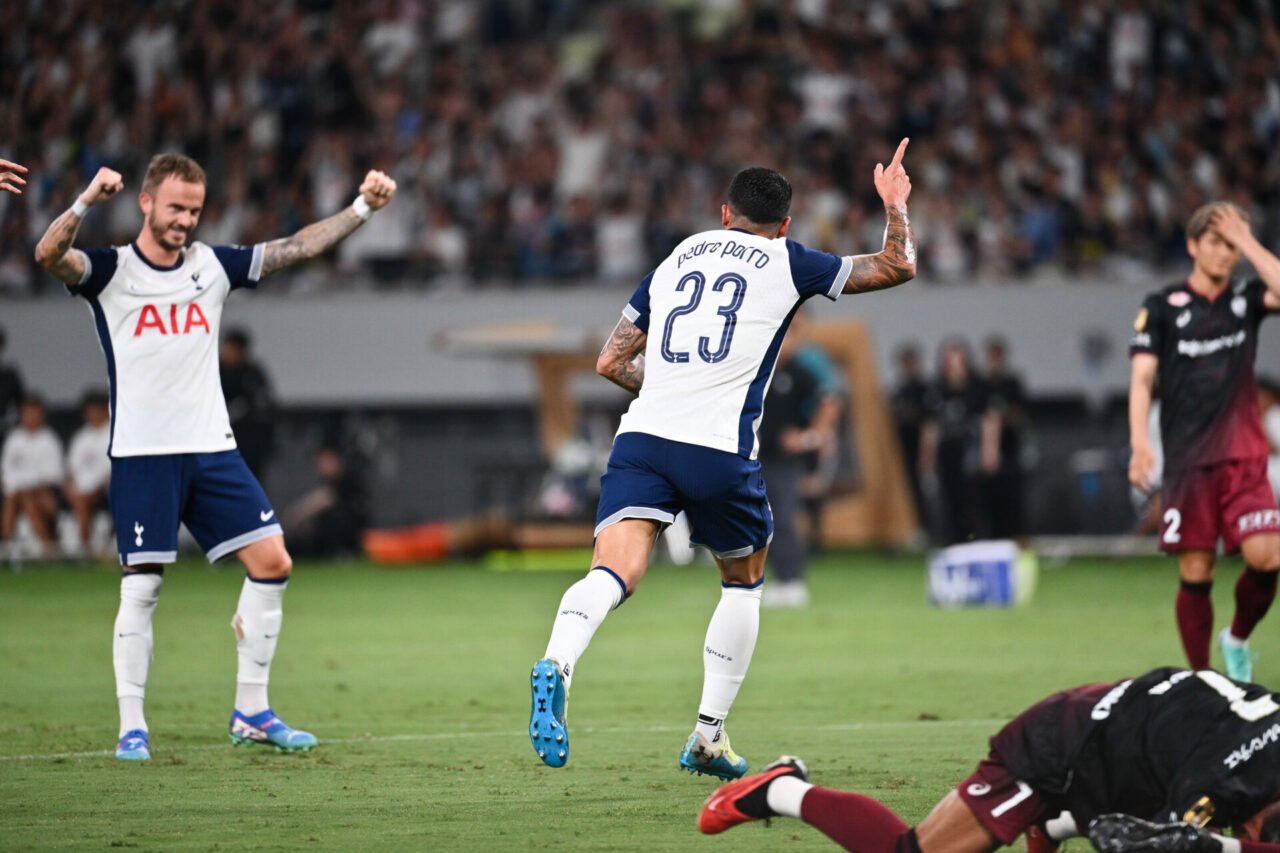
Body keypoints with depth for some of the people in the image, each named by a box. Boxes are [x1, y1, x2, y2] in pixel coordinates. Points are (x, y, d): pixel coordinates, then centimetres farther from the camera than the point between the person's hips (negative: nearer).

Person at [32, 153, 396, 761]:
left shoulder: (212, 265, 10)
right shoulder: (110, 271, -2)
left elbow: (296, 247, 10)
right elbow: (49, 255, -22)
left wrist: (362, 207, 0)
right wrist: (86, 203, -39)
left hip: (212, 448, 5)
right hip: (142, 454, -5)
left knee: (271, 562, -2)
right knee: (141, 585, -6)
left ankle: (251, 714, 9)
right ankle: (132, 727, 4)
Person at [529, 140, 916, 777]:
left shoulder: (676, 259, 23)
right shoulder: (786, 263, 12)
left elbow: (611, 362, 24)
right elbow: (897, 266, 17)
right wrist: (895, 203, 33)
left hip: (642, 437, 2)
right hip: (720, 449, -2)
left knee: (614, 573, -15)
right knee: (744, 580, 21)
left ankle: (556, 662, -46)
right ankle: (708, 735, 18)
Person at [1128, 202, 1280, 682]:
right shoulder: (1162, 307, 5)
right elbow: (1142, 377, 0)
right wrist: (1139, 443, -12)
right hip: (1187, 459, -1)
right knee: (1195, 574, -4)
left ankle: (1238, 639, 14)